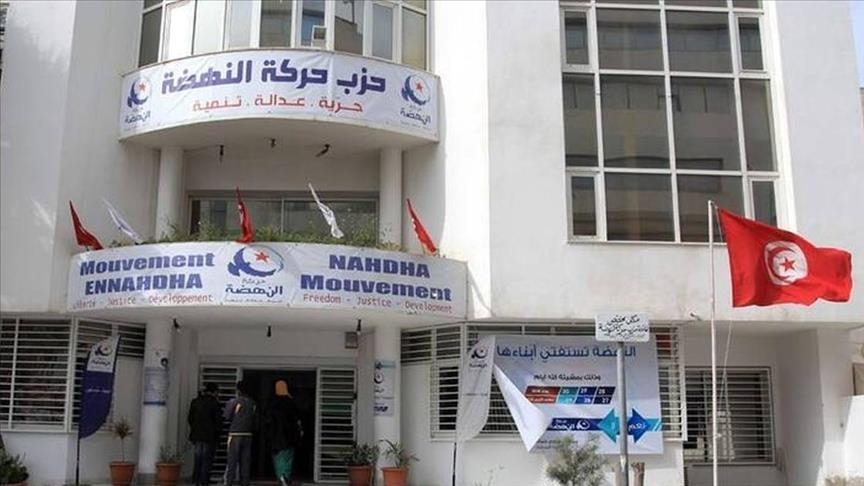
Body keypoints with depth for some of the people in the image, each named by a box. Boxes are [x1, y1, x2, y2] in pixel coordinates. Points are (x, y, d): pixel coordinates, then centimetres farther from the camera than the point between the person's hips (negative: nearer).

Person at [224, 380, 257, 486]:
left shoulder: (234, 402, -9)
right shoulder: (253, 404, 4)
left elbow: (227, 417, -5)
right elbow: (256, 420, 7)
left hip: (235, 434, -3)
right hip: (248, 435, 4)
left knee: (232, 461, -1)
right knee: (245, 461, 7)